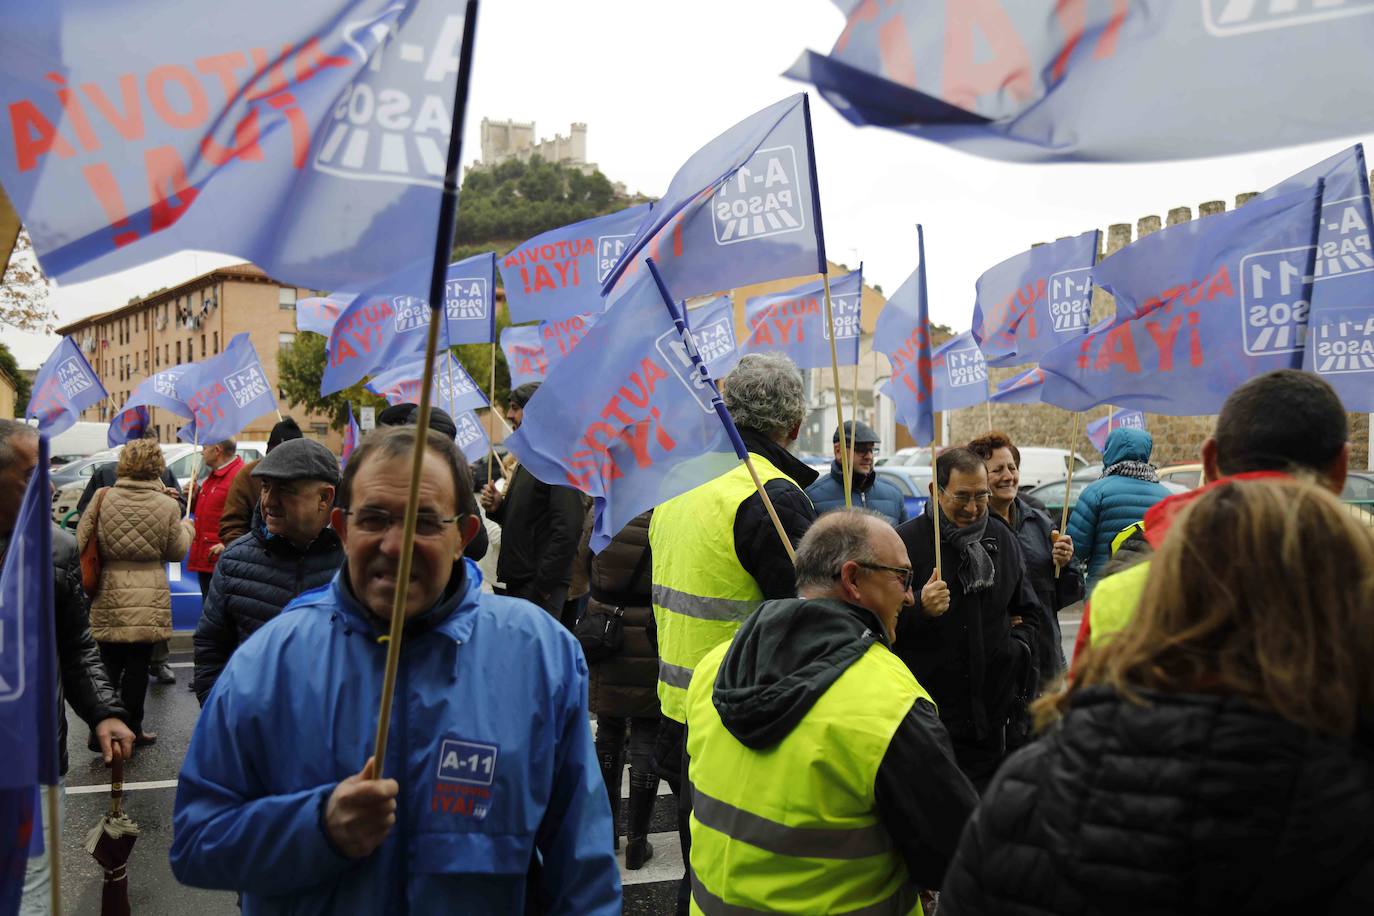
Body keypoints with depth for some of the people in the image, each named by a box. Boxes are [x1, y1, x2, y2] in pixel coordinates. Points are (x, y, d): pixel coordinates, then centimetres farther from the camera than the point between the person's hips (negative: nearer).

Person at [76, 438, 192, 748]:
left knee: (108, 663, 13)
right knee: (137, 665, 7)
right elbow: (177, 551, 0)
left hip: (107, 597, 2)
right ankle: (131, 729, 16)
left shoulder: (102, 498, -4)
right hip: (148, 600, -2)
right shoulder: (167, 505, -8)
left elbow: (82, 542, 2)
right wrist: (187, 528, 19)